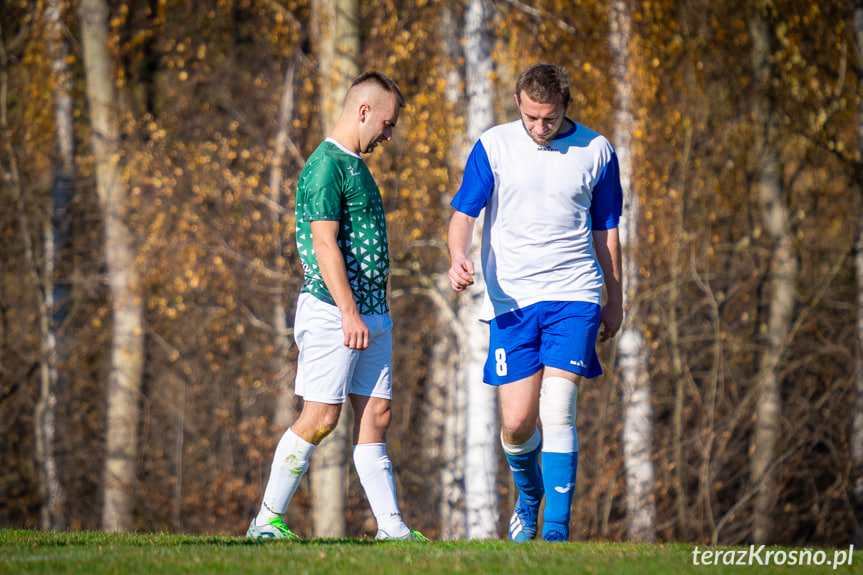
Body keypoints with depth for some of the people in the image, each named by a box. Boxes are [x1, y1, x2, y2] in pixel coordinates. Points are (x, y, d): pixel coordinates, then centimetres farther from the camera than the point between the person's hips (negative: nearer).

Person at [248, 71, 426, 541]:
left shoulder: (356, 166, 18)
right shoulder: (326, 166, -12)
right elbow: (325, 243, -19)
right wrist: (349, 313, -24)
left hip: (372, 314, 9)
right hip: (333, 311, -9)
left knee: (375, 416, 4)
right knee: (320, 418, -7)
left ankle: (392, 528, 2)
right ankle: (267, 521, 1)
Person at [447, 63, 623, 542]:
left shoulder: (595, 152, 4)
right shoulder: (494, 146, 2)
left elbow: (605, 231, 14)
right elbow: (463, 214, -1)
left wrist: (614, 299, 17)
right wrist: (458, 257, -21)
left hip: (573, 296, -1)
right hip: (510, 300, 1)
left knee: (557, 413, -14)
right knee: (516, 423, 0)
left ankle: (556, 529, -10)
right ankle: (528, 494, 31)